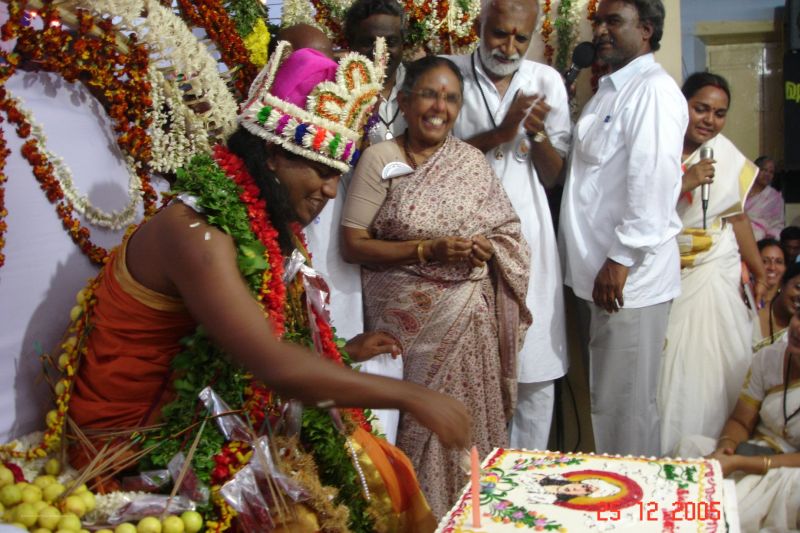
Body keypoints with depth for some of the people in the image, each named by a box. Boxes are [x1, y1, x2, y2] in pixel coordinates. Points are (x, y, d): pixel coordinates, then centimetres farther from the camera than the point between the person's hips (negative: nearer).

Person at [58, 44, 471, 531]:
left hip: (210, 418, 8)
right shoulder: (197, 232, -24)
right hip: (141, 441, -7)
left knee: (372, 467, -5)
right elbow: (273, 366, -33)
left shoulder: (258, 226, 2)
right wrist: (411, 396, -29)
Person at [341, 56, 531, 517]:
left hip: (468, 315, 3)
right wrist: (427, 249, -17)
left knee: (466, 417, 7)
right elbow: (353, 244, -9)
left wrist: (487, 247, -12)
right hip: (408, 318, -2)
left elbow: (508, 232, 10)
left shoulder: (472, 160, 5)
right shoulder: (380, 159, -5)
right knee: (417, 417, 4)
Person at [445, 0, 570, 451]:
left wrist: (538, 132, -12)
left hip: (527, 238, 2)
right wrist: (498, 133, -16)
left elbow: (554, 177, 7)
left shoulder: (546, 82, 7)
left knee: (536, 370, 5)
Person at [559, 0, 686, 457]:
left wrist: (620, 260, -20)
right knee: (605, 400, 17)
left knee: (624, 408, 0)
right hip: (600, 274, 9)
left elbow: (653, 184, -19)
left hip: (629, 277, -9)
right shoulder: (609, 91, 20)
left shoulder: (654, 90, -11)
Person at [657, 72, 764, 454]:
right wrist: (684, 184, -22)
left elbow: (738, 217, 11)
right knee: (668, 370, -2)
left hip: (717, 276, 3)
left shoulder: (727, 154, 5)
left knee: (717, 368, 4)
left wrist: (761, 273, 9)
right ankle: (668, 454, 12)